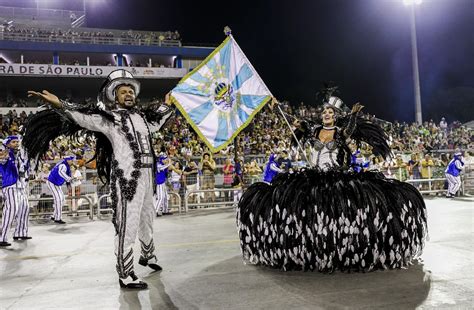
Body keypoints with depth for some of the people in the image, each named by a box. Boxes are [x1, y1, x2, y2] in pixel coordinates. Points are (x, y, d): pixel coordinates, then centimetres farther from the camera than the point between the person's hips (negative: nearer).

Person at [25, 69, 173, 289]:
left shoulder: (141, 115, 17)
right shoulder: (109, 117, -4)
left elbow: (156, 123, 37)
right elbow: (83, 116, -19)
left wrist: (167, 105, 43)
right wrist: (59, 104, -33)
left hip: (146, 175, 8)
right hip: (126, 177, -8)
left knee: (147, 217, 23)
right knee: (127, 225, -8)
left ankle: (148, 255, 44)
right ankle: (125, 275, 0)